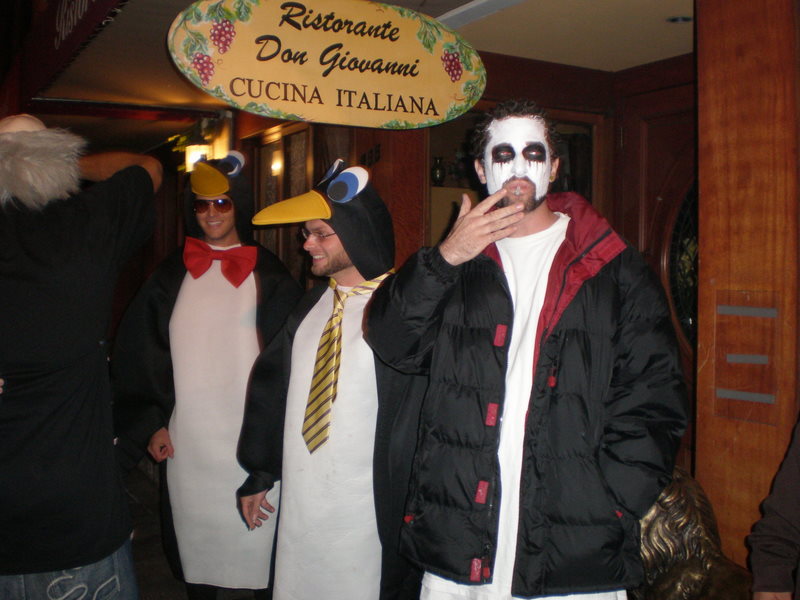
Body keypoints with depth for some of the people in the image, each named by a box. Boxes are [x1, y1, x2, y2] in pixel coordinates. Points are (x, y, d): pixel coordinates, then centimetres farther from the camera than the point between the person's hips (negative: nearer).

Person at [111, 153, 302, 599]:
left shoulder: (270, 278, 1)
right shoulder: (171, 278, 7)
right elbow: (138, 358, 9)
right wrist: (148, 424, 4)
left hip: (254, 440, -2)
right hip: (187, 442, 2)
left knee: (258, 541, 4)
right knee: (195, 542, 12)